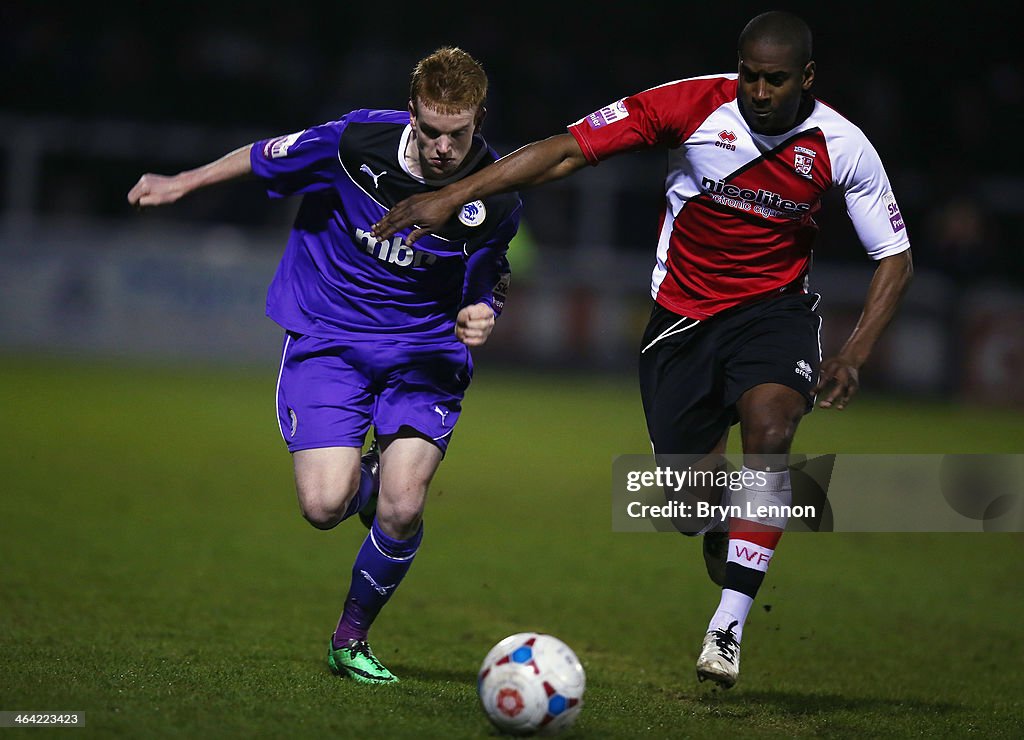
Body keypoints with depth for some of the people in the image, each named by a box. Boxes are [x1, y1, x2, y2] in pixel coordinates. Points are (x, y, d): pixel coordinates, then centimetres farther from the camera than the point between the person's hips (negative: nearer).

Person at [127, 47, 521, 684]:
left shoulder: (497, 199, -15)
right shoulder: (357, 141, -19)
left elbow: (485, 285, 3)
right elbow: (266, 158, 1)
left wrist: (478, 316, -20)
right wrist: (182, 183, 11)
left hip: (424, 350, 1)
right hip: (328, 338, -1)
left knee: (402, 510, -15)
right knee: (325, 506, -16)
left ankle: (351, 638, 12)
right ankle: (363, 478, 24)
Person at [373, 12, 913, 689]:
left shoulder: (841, 147, -13)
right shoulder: (694, 105, -16)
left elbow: (895, 259, -3)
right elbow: (569, 150, -16)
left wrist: (853, 358, -17)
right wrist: (453, 196, -23)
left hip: (774, 308, -1)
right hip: (683, 315, 1)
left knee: (769, 425, -31)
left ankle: (730, 625, -26)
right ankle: (735, 583, 36)